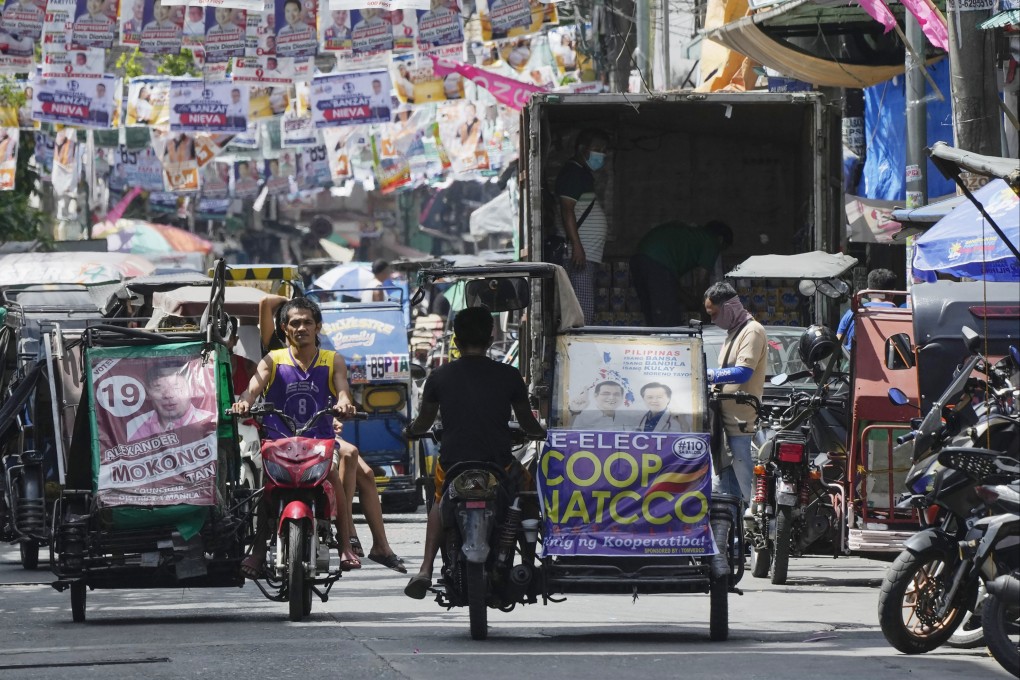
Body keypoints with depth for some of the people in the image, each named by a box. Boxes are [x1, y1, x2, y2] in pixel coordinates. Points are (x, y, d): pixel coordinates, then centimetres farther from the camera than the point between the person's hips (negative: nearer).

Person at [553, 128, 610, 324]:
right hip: (579, 254, -10)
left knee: (586, 312, 5)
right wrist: (577, 246, -23)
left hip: (588, 255, 10)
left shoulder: (583, 174, 24)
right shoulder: (573, 173, -7)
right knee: (584, 312, -16)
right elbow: (567, 210, -16)